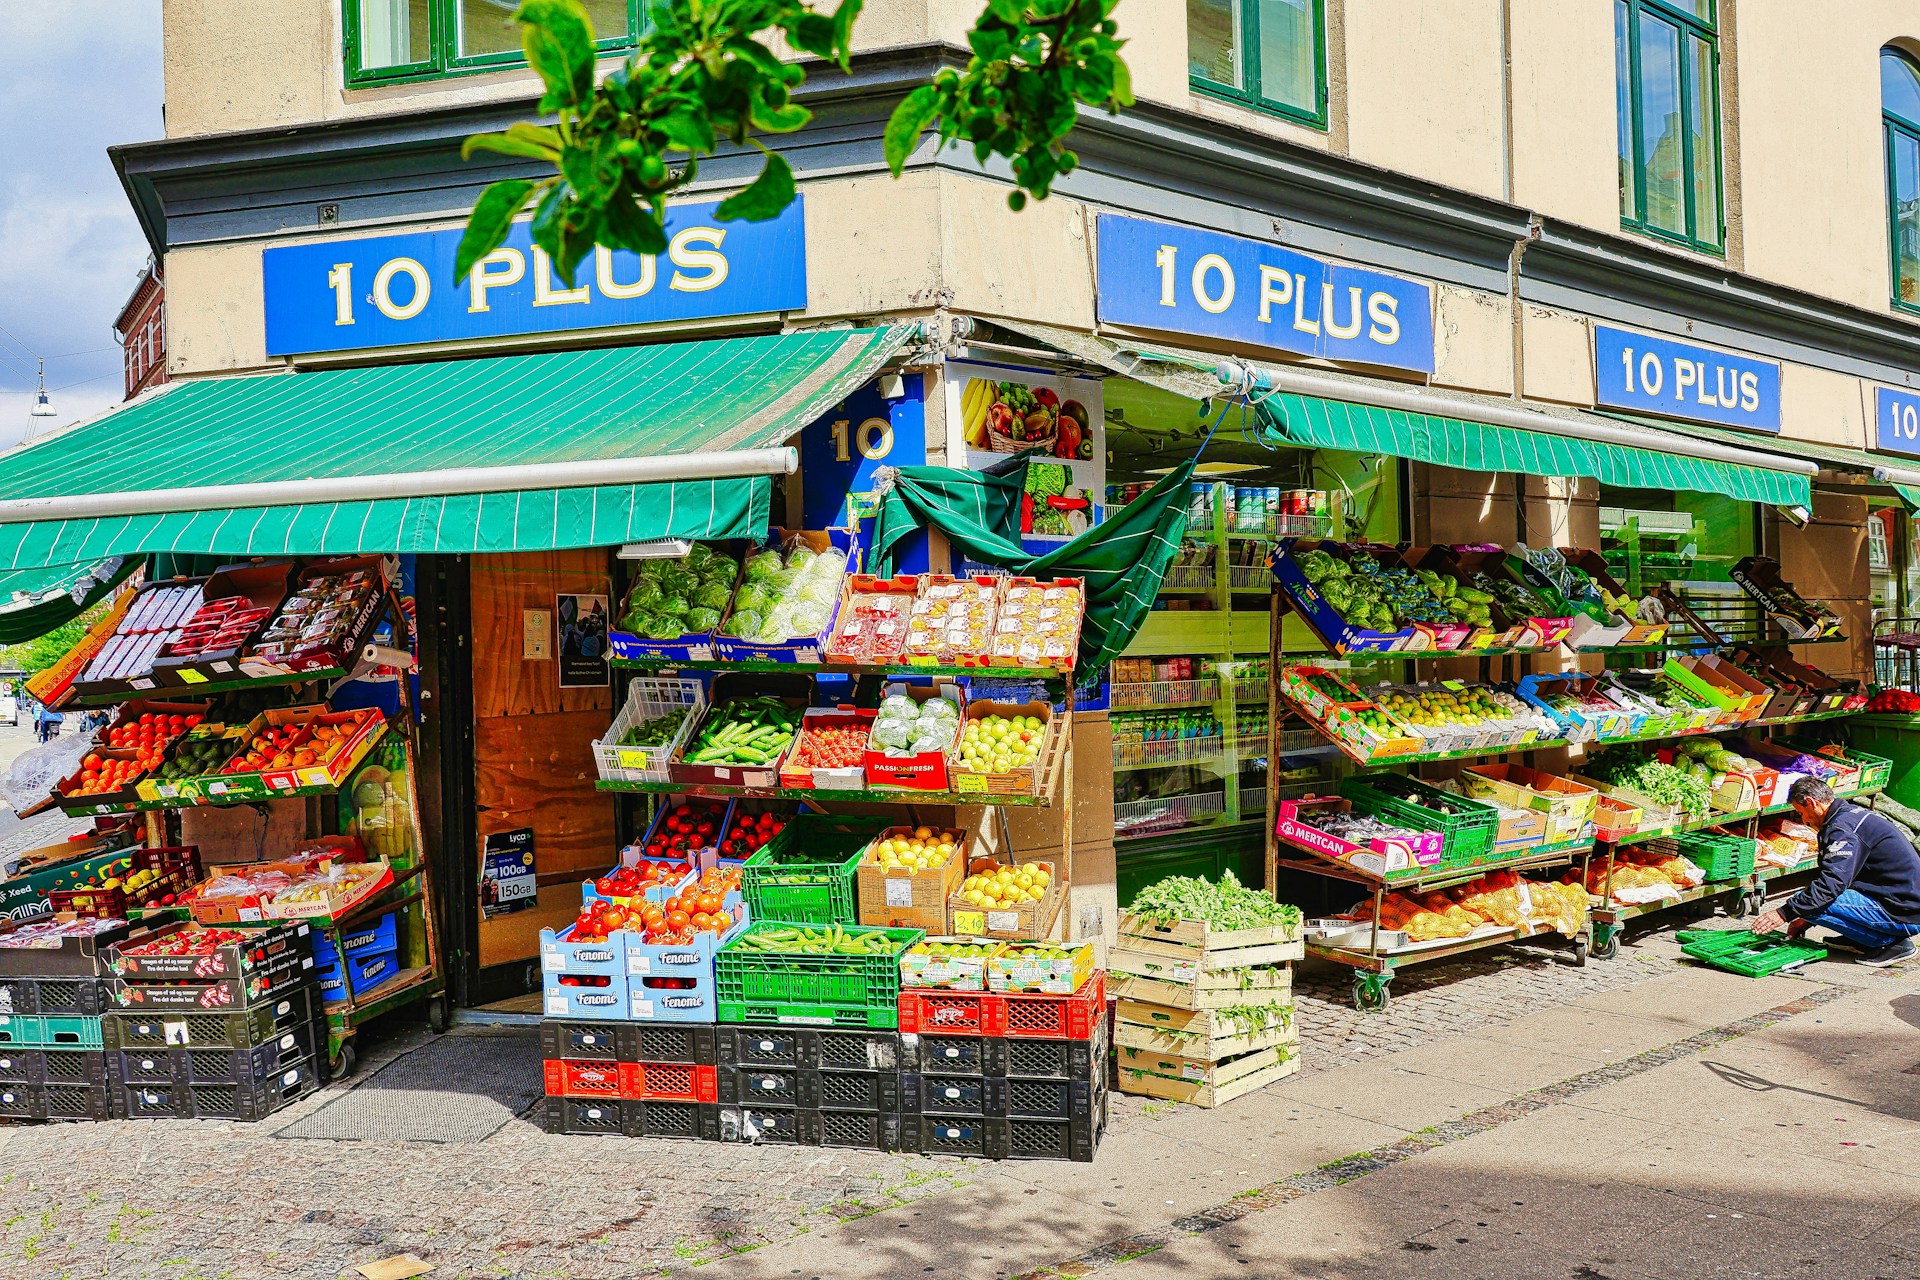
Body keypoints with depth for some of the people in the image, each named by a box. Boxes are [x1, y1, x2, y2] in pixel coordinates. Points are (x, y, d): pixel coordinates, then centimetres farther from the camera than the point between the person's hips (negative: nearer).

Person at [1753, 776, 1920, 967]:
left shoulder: (1842, 827, -17)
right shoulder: (1854, 813, 15)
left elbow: (1831, 884, -25)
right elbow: (1835, 876, 23)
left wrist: (1784, 913, -20)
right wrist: (1806, 919, 21)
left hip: (1904, 916, -10)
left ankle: (1892, 941, -9)